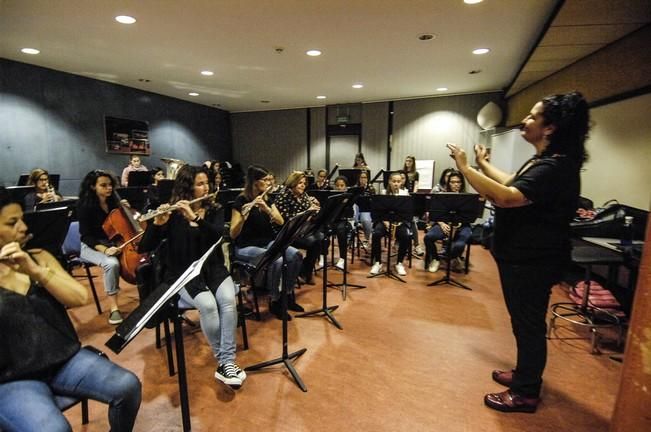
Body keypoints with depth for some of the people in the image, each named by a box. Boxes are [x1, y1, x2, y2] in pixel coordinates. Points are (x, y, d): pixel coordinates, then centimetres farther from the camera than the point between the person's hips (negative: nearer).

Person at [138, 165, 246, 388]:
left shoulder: (215, 210, 5)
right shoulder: (172, 213, -2)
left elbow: (219, 235, -16)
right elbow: (144, 248, -9)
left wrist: (194, 218, -28)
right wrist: (157, 223, -26)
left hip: (213, 268, 2)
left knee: (228, 300, -28)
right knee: (207, 304, -30)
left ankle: (226, 363, -18)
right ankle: (224, 361, -10)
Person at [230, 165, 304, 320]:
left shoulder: (267, 199, 6)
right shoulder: (241, 200, -13)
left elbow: (281, 222, -6)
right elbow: (233, 234, -18)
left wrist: (267, 209, -23)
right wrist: (243, 217, -37)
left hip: (267, 243, 6)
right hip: (246, 247, -6)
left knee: (296, 256, -17)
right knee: (277, 261, -31)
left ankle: (288, 295, 3)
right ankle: (274, 301, -7)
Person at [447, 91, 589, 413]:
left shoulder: (556, 167, -24)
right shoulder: (544, 161, 10)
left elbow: (506, 196, -37)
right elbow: (512, 184, 24)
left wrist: (464, 168, -31)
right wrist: (483, 164, 28)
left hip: (533, 261, -11)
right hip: (521, 256, 11)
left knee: (529, 324, 5)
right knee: (524, 321, 23)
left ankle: (526, 394, 25)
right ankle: (526, 374, 42)